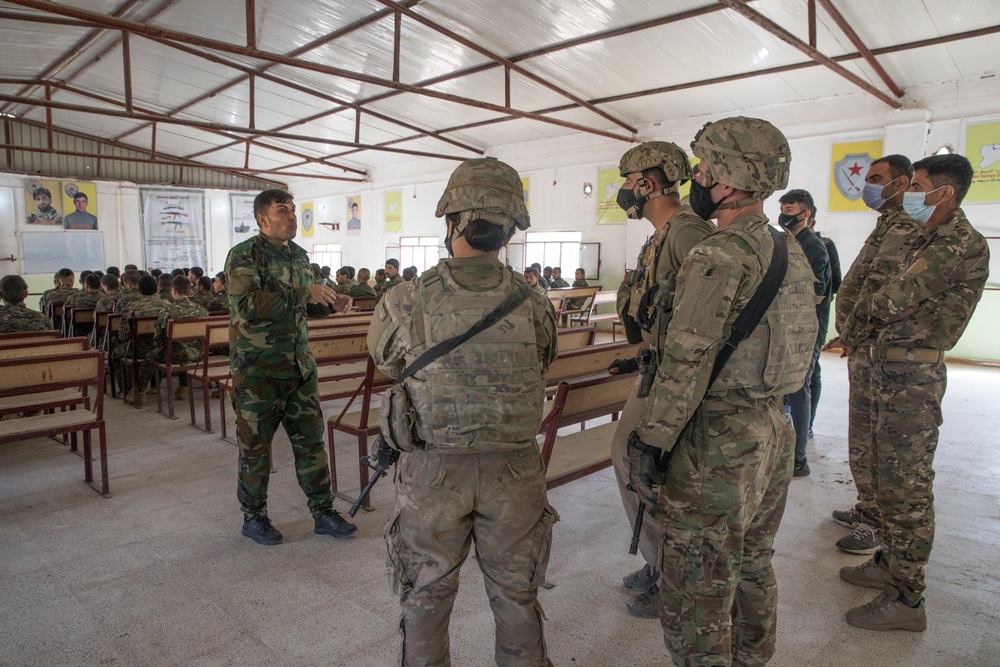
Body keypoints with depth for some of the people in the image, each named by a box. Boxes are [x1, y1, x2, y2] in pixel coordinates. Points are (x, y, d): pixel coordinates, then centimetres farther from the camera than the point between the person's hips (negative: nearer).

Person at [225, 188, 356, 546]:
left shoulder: (299, 255, 12)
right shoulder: (243, 255, -10)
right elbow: (246, 304, -26)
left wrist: (330, 302, 4)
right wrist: (304, 293, -28)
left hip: (299, 365, 6)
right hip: (258, 369, -6)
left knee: (311, 439, 9)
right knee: (256, 445, 7)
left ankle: (323, 512, 21)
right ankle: (254, 517, 25)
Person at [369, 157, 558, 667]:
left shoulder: (406, 302, -14)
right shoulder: (533, 304, -10)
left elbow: (385, 361, 5)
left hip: (433, 472, -1)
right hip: (514, 471, 2)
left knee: (426, 597, 20)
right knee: (517, 597, 21)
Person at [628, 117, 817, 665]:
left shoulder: (718, 258, -21)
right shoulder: (793, 252, 7)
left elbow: (684, 365, -24)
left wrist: (650, 444, -17)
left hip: (718, 442, -9)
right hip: (774, 433, 9)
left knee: (697, 596, 5)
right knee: (752, 568, 25)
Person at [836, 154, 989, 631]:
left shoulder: (960, 243, -17)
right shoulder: (929, 239, 16)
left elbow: (890, 301, -20)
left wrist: (863, 306, 0)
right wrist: (869, 322, 1)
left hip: (913, 376, -10)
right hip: (893, 368, 10)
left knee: (905, 486, -3)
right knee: (888, 477, 19)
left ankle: (906, 599, 9)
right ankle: (892, 565, 34)